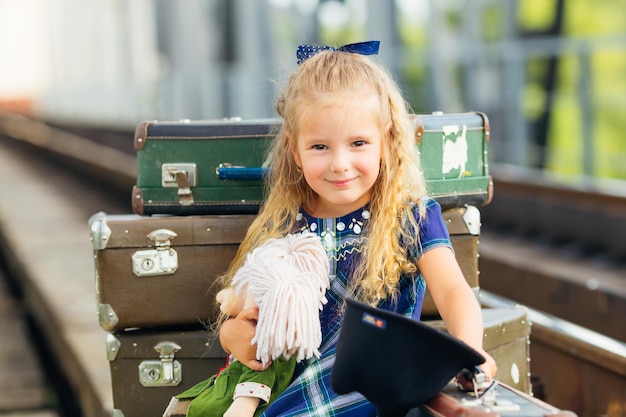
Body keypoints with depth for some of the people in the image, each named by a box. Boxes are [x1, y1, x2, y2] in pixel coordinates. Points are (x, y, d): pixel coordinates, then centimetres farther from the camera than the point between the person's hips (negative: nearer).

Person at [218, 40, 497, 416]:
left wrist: (468, 347, -37)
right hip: (284, 385, 2)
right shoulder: (280, 228, 9)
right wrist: (233, 335, -11)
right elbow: (241, 316, 15)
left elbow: (452, 290, -14)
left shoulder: (411, 219, 2)